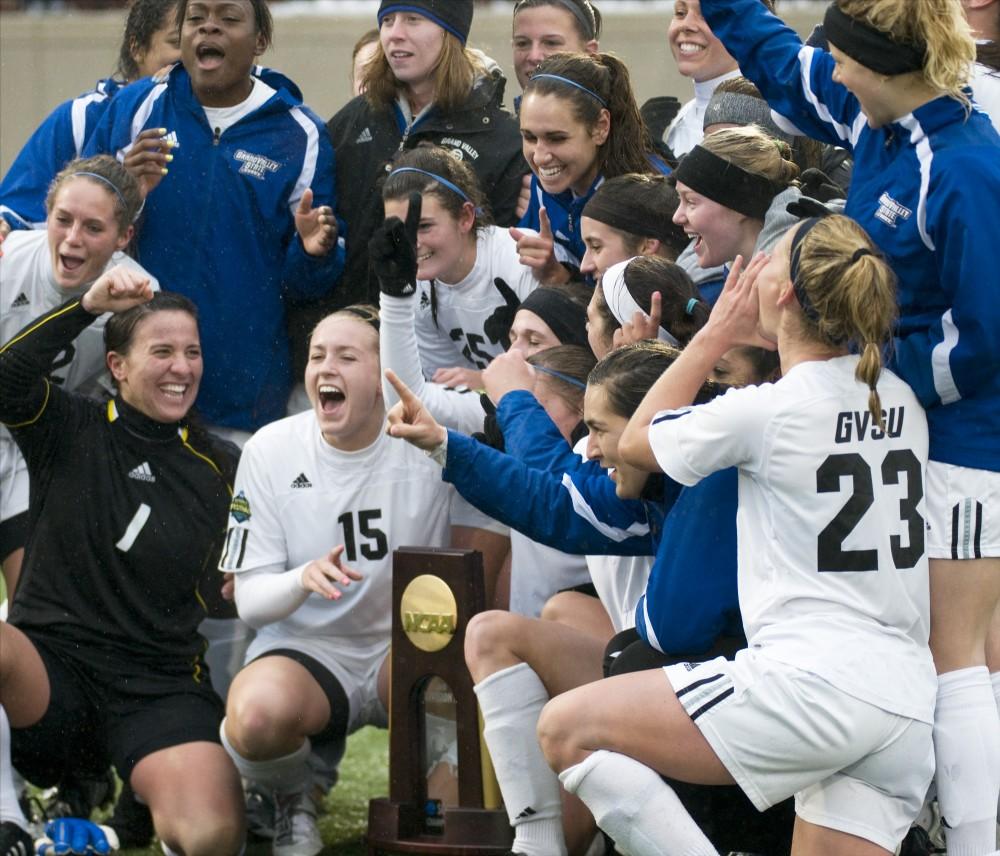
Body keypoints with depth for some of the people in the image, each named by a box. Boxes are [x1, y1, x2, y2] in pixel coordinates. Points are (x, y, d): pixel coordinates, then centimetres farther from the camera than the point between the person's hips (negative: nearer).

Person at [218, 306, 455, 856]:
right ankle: (292, 799, 3)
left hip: (400, 650, 0)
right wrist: (302, 580, -28)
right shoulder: (272, 450, -4)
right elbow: (250, 601, -6)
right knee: (257, 712, -37)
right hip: (303, 649, 0)